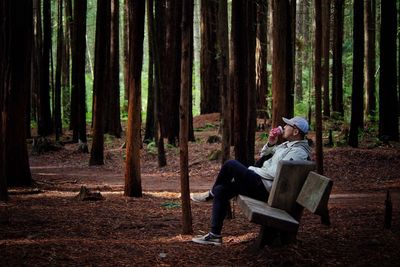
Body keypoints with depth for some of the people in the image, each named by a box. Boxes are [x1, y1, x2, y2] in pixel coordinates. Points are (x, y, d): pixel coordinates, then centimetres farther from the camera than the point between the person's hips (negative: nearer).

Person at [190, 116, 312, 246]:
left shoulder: (298, 151, -15)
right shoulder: (288, 145, 18)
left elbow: (276, 173, -24)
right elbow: (263, 155, 27)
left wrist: (254, 170, -10)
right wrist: (270, 143, 6)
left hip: (264, 187, -10)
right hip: (261, 183, 10)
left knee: (231, 164, -16)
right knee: (220, 191, 4)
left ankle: (211, 194, 10)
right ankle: (215, 235, 5)